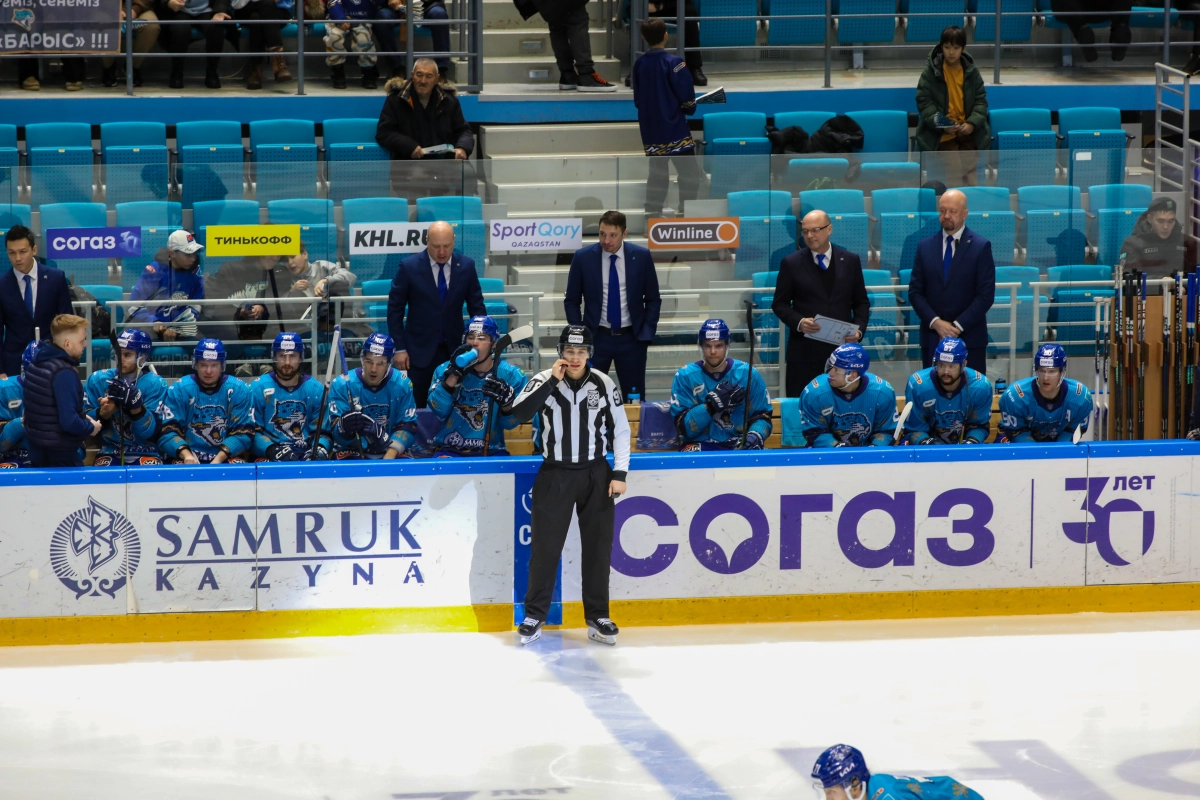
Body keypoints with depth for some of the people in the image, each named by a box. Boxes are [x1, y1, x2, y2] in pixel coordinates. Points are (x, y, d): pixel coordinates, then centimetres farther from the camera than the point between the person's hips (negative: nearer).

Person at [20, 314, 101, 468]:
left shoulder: (36, 363, 4)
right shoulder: (64, 373, -23)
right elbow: (69, 422, -27)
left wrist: (82, 418, 10)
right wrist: (91, 428, -8)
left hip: (37, 449, 9)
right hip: (61, 455, -9)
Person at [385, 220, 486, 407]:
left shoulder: (466, 265, -1)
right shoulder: (409, 267, -8)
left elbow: (477, 307, 7)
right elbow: (395, 310, -2)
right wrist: (400, 348, -5)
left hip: (454, 349, 2)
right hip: (421, 350, -2)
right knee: (419, 407, 0)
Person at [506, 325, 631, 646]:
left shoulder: (603, 384, -3)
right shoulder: (544, 381, -6)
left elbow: (620, 429, 3)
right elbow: (519, 413, -22)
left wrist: (620, 473, -3)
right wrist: (552, 381, -24)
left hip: (596, 475, 1)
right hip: (554, 475, -1)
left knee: (598, 546, 6)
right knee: (544, 546, 0)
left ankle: (597, 617, 16)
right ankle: (534, 617, 11)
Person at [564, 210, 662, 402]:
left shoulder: (641, 256, -3)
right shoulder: (583, 257, -4)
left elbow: (653, 299, 6)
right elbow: (571, 301, 5)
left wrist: (646, 333, -4)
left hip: (631, 338, 0)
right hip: (596, 337, 0)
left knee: (634, 400, 4)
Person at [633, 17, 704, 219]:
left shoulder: (639, 64, 3)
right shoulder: (673, 63, -14)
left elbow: (637, 99, 11)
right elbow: (687, 99, -15)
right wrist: (690, 108, 6)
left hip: (650, 132, 6)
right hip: (674, 129, -6)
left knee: (657, 173, 14)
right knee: (690, 174, -1)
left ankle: (652, 214, 14)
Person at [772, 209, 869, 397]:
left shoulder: (851, 261, 8)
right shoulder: (791, 263, 3)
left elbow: (861, 302, 13)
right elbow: (780, 304, 5)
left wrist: (859, 329, -4)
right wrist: (798, 322, -13)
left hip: (842, 348, 1)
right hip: (805, 350, -1)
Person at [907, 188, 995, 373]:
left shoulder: (981, 247, 0)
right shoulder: (925, 246, 9)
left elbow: (986, 295, -5)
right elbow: (915, 291, 7)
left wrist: (958, 326, -11)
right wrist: (935, 322, -7)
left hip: (970, 338, -2)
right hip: (932, 337, 3)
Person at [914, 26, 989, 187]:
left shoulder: (971, 72, 5)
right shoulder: (931, 72, -4)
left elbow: (981, 100, 7)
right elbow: (924, 101, -5)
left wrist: (972, 123, -11)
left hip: (969, 131, 2)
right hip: (942, 133, -2)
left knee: (970, 168, -13)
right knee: (955, 169, -19)